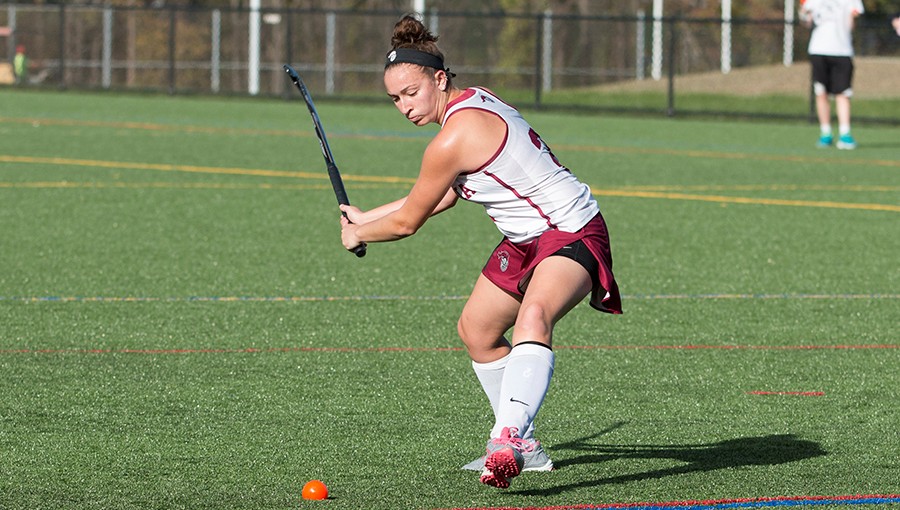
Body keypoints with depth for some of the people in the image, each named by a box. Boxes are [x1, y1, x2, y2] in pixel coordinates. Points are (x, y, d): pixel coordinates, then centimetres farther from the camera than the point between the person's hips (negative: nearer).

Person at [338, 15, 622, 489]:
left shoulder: (454, 139, -23)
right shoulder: (474, 100, 7)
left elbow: (407, 223, -11)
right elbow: (445, 195, 22)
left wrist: (358, 235, 10)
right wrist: (365, 217, 27)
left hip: (572, 233, -12)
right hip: (527, 238, 12)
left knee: (533, 317, -38)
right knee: (476, 330, 22)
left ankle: (508, 440, -58)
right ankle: (522, 447, 33)